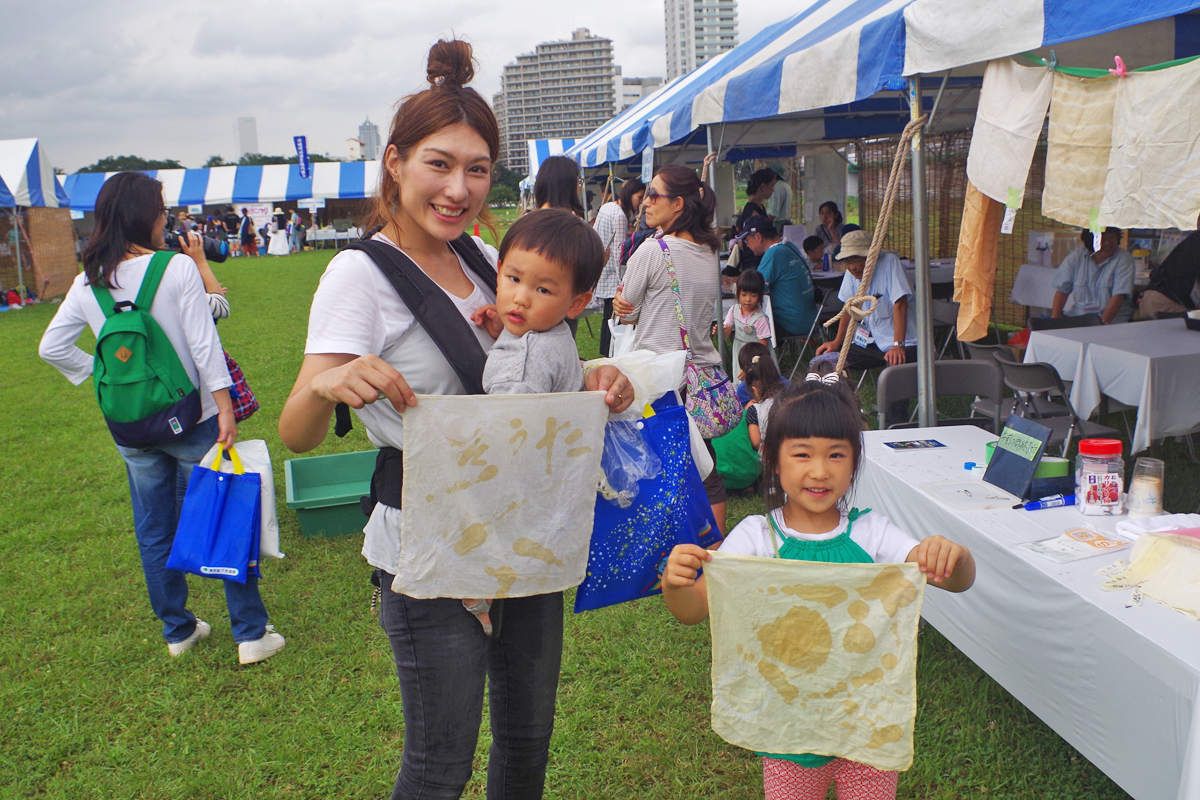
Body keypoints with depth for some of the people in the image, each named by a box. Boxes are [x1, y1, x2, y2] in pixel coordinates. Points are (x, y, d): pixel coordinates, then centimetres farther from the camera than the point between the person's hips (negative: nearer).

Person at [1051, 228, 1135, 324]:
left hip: (1113, 318, -3)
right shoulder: (1075, 256, 3)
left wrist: (1103, 322, -26)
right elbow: (1062, 289, 2)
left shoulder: (1124, 259, -4)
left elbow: (1118, 295, -14)